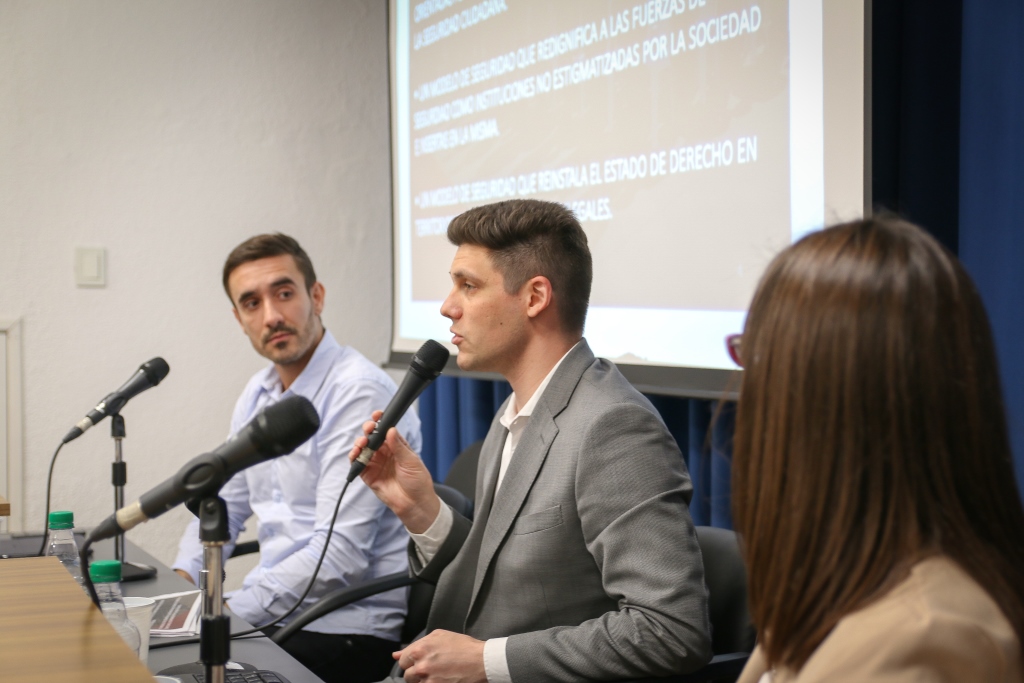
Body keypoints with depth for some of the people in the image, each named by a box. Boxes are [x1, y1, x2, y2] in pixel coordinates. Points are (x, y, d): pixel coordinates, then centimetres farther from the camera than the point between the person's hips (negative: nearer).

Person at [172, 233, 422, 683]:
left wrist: (231, 610, -23)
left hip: (346, 627, -8)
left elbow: (340, 551, -23)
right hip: (271, 612, 8)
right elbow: (224, 504, 19)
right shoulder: (259, 394, 10)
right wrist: (183, 578, 1)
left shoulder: (359, 392, -17)